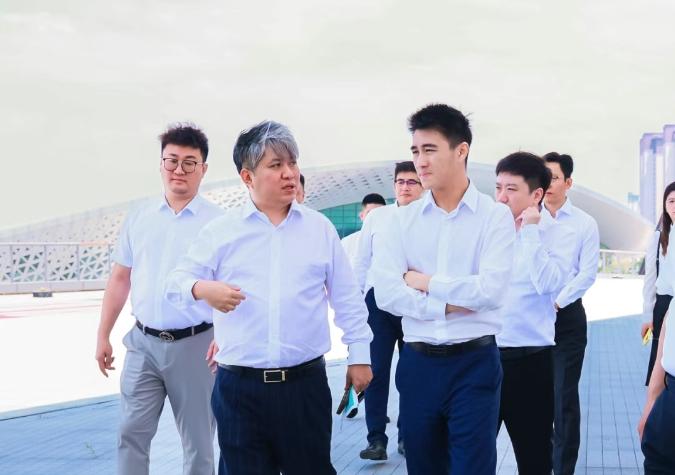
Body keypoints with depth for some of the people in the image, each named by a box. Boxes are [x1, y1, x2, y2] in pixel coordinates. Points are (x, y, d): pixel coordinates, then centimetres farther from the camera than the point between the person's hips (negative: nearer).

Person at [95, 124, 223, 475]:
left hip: (194, 344, -3)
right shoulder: (139, 217, 6)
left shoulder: (218, 222, -5)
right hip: (144, 342, 3)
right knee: (131, 434, 7)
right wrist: (103, 336, 10)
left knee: (197, 442, 8)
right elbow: (120, 278, 12)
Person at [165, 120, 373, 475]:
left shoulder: (320, 227, 6)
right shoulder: (220, 231, 2)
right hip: (239, 387, 0)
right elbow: (177, 282, 3)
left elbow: (347, 298, 10)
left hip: (306, 382, 1)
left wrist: (359, 355, 8)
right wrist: (202, 289, -19)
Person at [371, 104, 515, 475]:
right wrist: (448, 304, -14)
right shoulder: (403, 219, 4)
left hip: (473, 363, -3)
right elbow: (385, 292, -7)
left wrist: (425, 282, -8)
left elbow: (491, 289, -17)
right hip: (417, 363, 3)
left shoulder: (495, 215, -4)